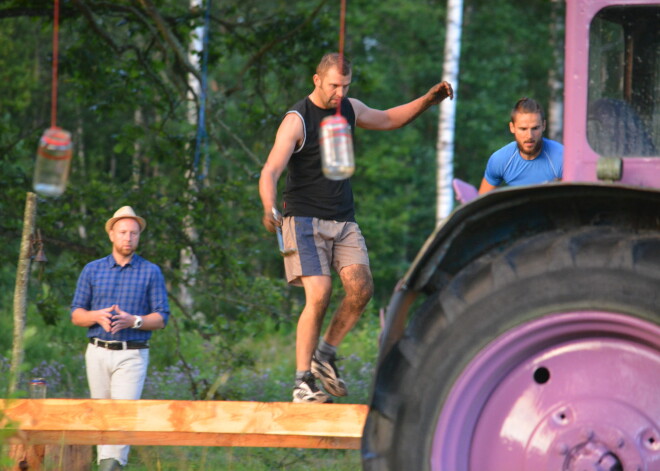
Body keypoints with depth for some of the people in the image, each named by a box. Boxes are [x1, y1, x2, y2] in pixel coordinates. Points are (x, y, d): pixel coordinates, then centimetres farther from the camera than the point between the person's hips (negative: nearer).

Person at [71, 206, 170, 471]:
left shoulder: (151, 272, 4)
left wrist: (133, 321, -18)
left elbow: (161, 318, 1)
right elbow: (76, 315, 8)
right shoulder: (92, 270, 9)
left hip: (132, 356, -3)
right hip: (98, 352, 3)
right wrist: (98, 316, -14)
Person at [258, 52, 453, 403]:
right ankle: (303, 383, -12)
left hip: (343, 221, 6)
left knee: (361, 288, -13)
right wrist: (269, 209, -43)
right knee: (319, 295, -18)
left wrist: (428, 100, 15)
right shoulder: (296, 121, -12)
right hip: (305, 219, -6)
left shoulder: (349, 109, 9)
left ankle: (325, 355, 5)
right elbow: (270, 172, -23)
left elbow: (389, 120, 29)